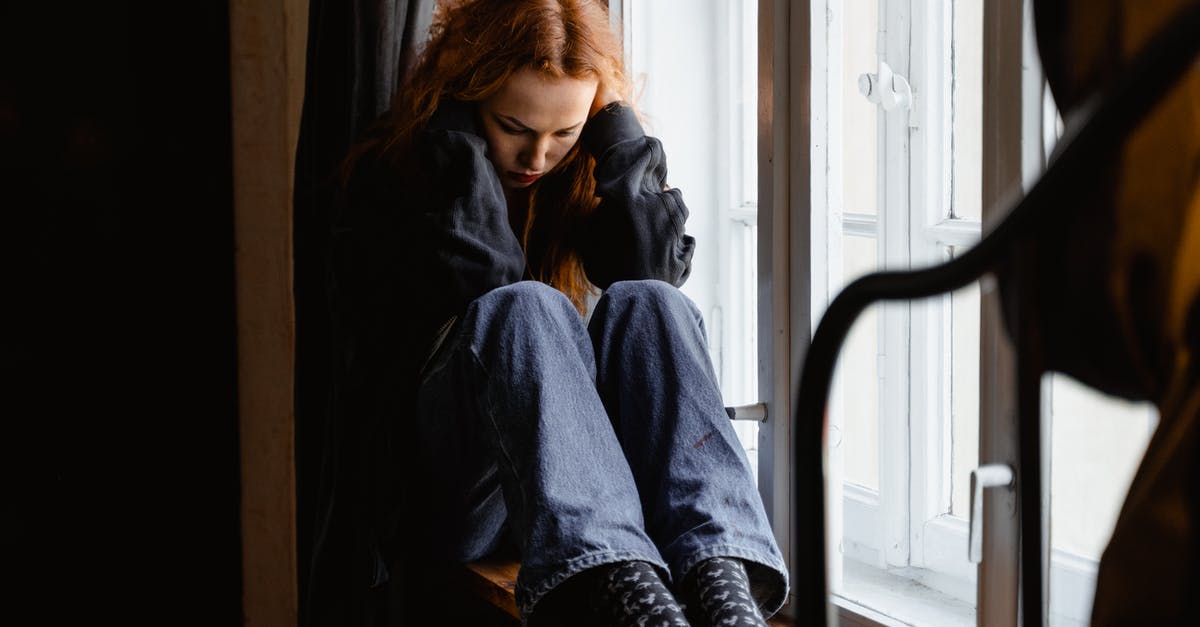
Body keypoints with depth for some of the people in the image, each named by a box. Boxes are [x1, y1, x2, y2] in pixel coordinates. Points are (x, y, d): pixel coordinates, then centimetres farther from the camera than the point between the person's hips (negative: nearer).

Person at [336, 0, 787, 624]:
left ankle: (718, 575, -48)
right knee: (522, 309, -32)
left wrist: (617, 127, -8)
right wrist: (456, 135, -13)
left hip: (592, 461, 3)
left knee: (643, 304, -25)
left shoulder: (588, 173, 11)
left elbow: (657, 272, -8)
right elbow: (476, 282, -17)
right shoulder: (390, 174, 0)